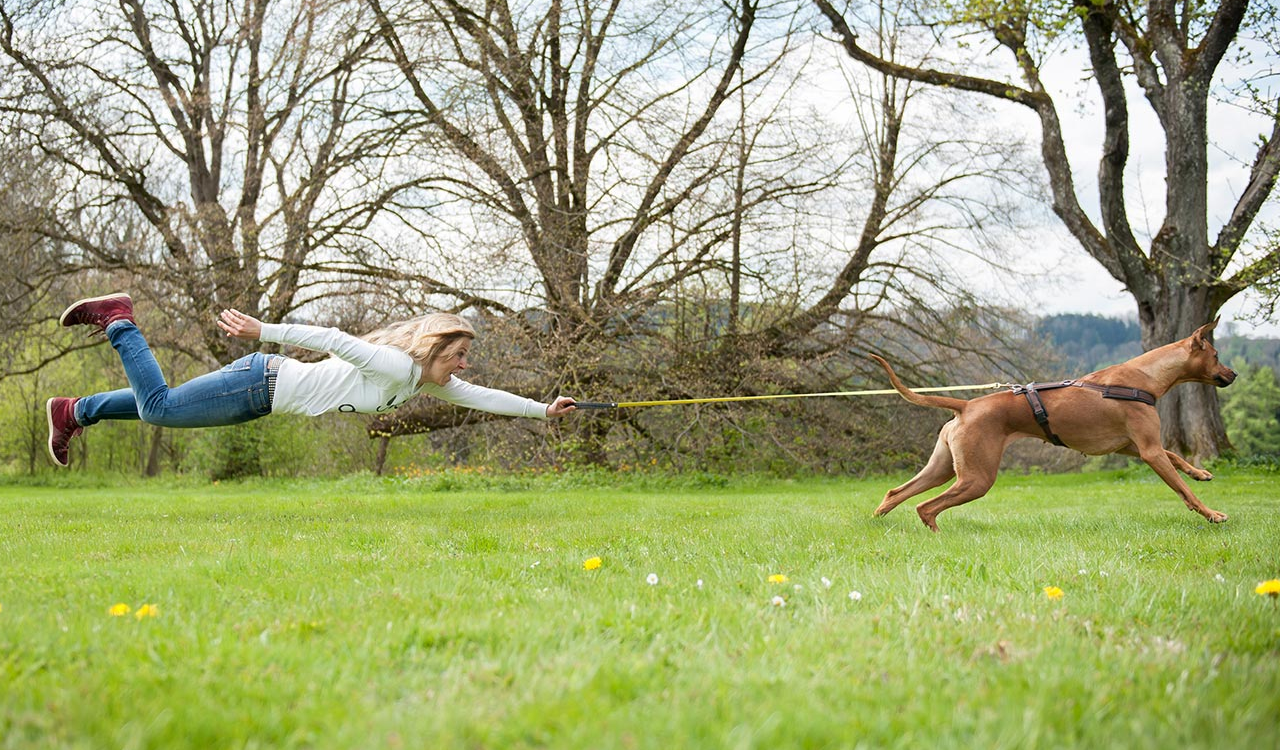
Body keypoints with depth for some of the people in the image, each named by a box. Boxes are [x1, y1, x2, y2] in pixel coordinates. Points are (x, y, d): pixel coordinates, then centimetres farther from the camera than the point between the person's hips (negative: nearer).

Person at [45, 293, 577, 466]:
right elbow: (332, 339, -28)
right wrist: (264, 331, -32)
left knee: (159, 407, 17)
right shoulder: (397, 366, -23)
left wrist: (542, 409, 7)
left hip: (268, 395, 8)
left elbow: (480, 397, 11)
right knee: (159, 407, -7)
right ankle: (117, 321, 5)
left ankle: (74, 412, 27)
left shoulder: (430, 384, 4)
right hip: (261, 383, -8)